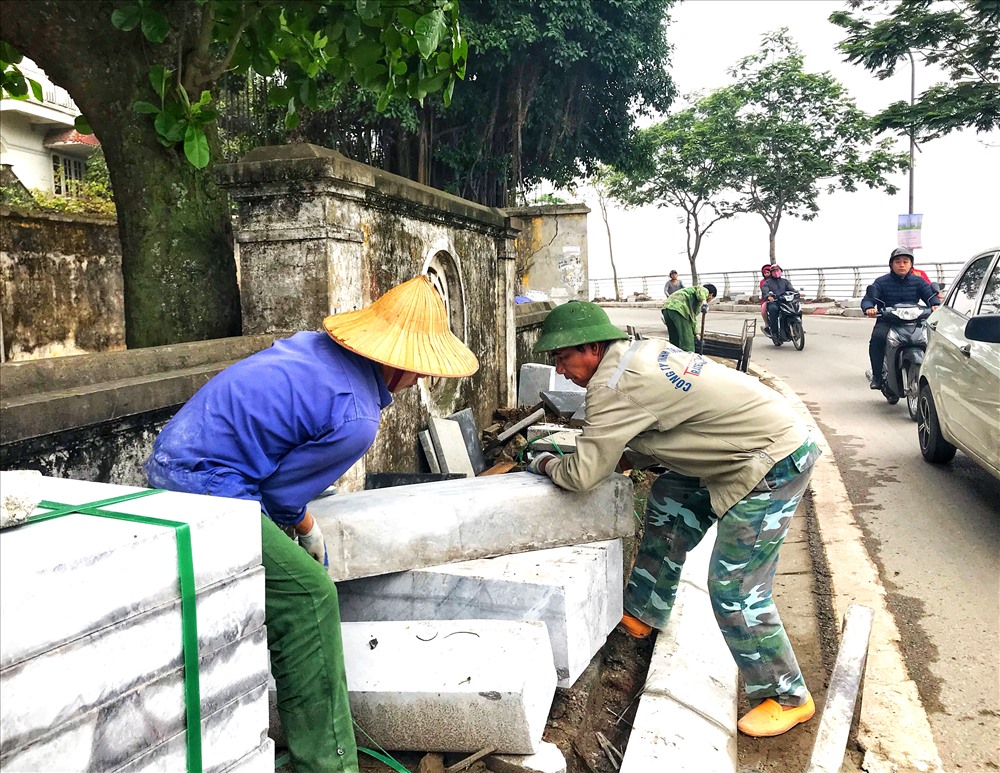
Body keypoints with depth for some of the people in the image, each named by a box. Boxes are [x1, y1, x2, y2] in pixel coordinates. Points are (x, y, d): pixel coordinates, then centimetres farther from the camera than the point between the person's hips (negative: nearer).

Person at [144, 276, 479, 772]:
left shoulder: (314, 343, 5)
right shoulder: (356, 419, -19)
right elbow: (282, 493, -11)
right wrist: (308, 532, 12)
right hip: (201, 485, -10)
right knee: (307, 594, -11)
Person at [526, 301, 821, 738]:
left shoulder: (615, 384, -22)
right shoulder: (635, 352, 7)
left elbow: (582, 475, -20)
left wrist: (544, 464, 1)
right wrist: (570, 452, 11)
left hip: (773, 463, -10)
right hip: (753, 444, 10)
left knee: (734, 588, -5)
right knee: (668, 502, 18)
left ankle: (787, 698, 14)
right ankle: (643, 613, 33)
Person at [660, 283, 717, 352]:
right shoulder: (705, 290, 13)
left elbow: (693, 317, 41)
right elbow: (700, 290, -13)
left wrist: (696, 333, 40)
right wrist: (703, 301, -29)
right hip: (678, 309, -9)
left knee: (674, 341, 16)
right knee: (687, 342, -7)